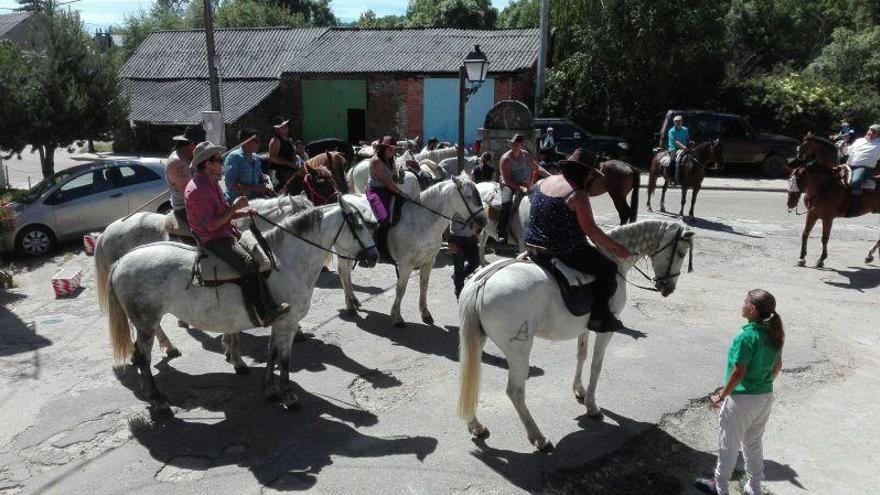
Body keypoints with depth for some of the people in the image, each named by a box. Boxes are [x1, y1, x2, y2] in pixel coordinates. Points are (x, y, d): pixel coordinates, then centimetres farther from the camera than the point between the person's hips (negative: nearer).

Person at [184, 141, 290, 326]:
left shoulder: (211, 183, 15)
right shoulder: (196, 190, -17)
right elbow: (212, 224, -21)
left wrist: (246, 212, 4)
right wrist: (235, 207, -16)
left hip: (227, 233, 10)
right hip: (213, 240, -10)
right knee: (248, 264, -27)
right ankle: (265, 313, -27)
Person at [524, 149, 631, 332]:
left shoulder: (548, 181, 8)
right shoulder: (578, 194, -17)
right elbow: (591, 230, -17)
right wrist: (616, 248, -6)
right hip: (564, 253, -9)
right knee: (608, 268, 3)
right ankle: (599, 317, 4)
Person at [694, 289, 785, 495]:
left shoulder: (747, 336, -24)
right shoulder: (773, 334, -2)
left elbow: (739, 372, -23)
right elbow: (777, 366, 9)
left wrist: (721, 396, -13)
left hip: (742, 398, -7)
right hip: (766, 397, 7)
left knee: (728, 445, 11)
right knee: (754, 443, 23)